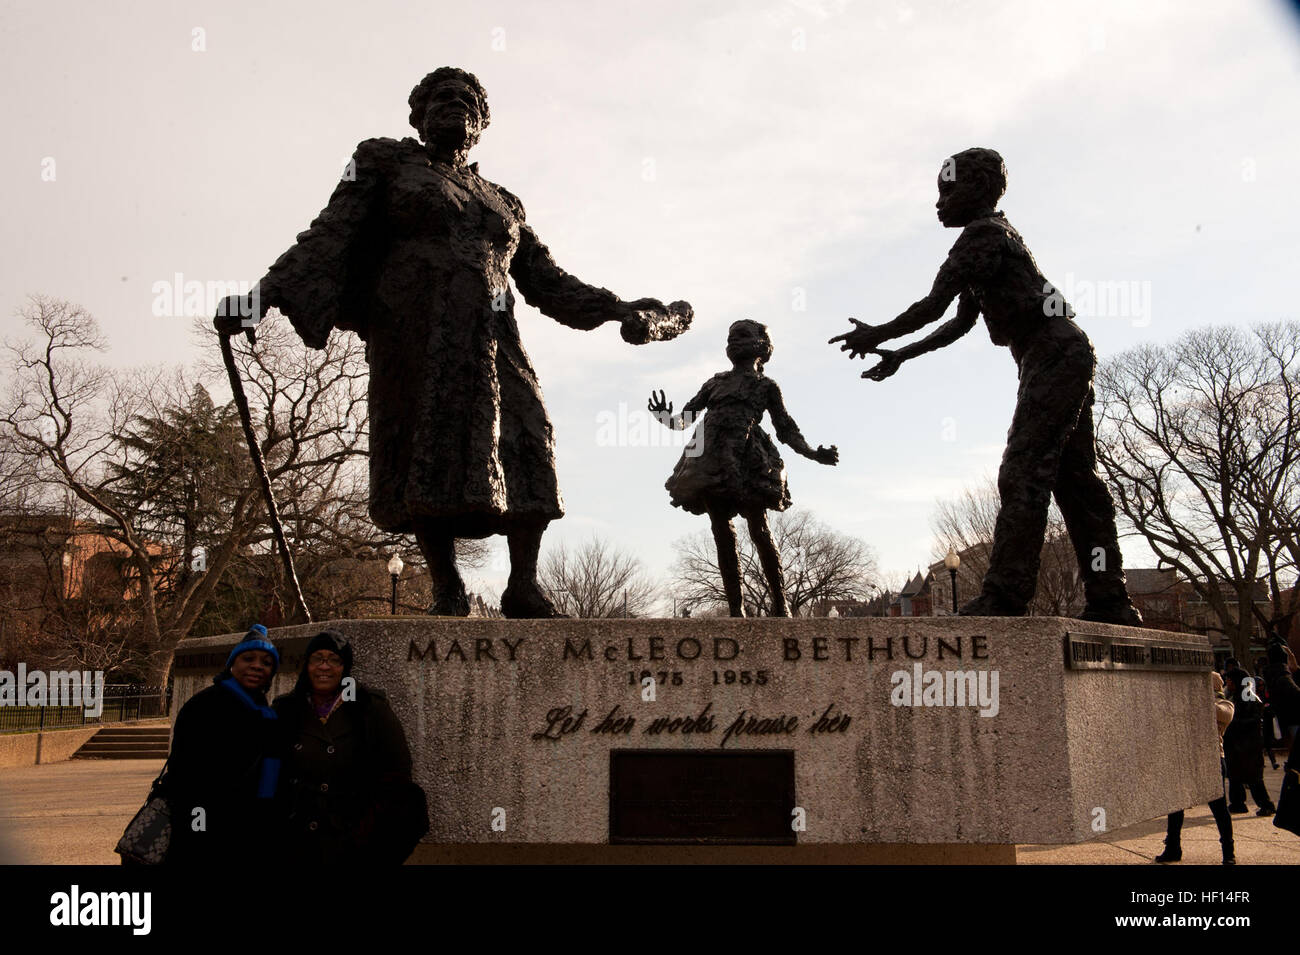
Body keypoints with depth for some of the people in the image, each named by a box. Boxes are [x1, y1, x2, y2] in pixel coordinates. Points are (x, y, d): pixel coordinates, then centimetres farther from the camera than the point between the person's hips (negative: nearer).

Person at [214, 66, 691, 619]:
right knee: (429, 455, -11)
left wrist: (622, 312, 18)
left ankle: (523, 585, -3)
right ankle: (446, 589, -3)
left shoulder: (503, 203, 27)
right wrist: (267, 294, -11)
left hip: (489, 340, 4)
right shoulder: (387, 164, 16)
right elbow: (328, 242, 5)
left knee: (528, 448, -10)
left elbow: (547, 281, 25)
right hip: (417, 336, -3)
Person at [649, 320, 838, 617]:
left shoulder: (766, 386, 17)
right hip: (711, 458, 3)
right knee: (722, 534, -3)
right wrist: (666, 416, 2)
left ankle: (780, 605, -3)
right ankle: (736, 610, 0)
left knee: (759, 531, -10)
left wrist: (814, 455, 0)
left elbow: (787, 430, 14)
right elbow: (684, 420, 24)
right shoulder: (715, 382, 26)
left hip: (747, 459, -3)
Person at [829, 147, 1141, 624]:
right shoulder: (996, 235, 24)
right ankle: (1110, 602, 9)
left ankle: (1004, 598, -19)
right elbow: (961, 323, 26)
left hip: (1054, 356, -10)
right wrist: (899, 356, 23)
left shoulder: (982, 234, -8)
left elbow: (931, 307, -15)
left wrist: (876, 335, 0)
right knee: (1075, 480, 7)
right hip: (1066, 358, 10)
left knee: (1023, 477, -16)